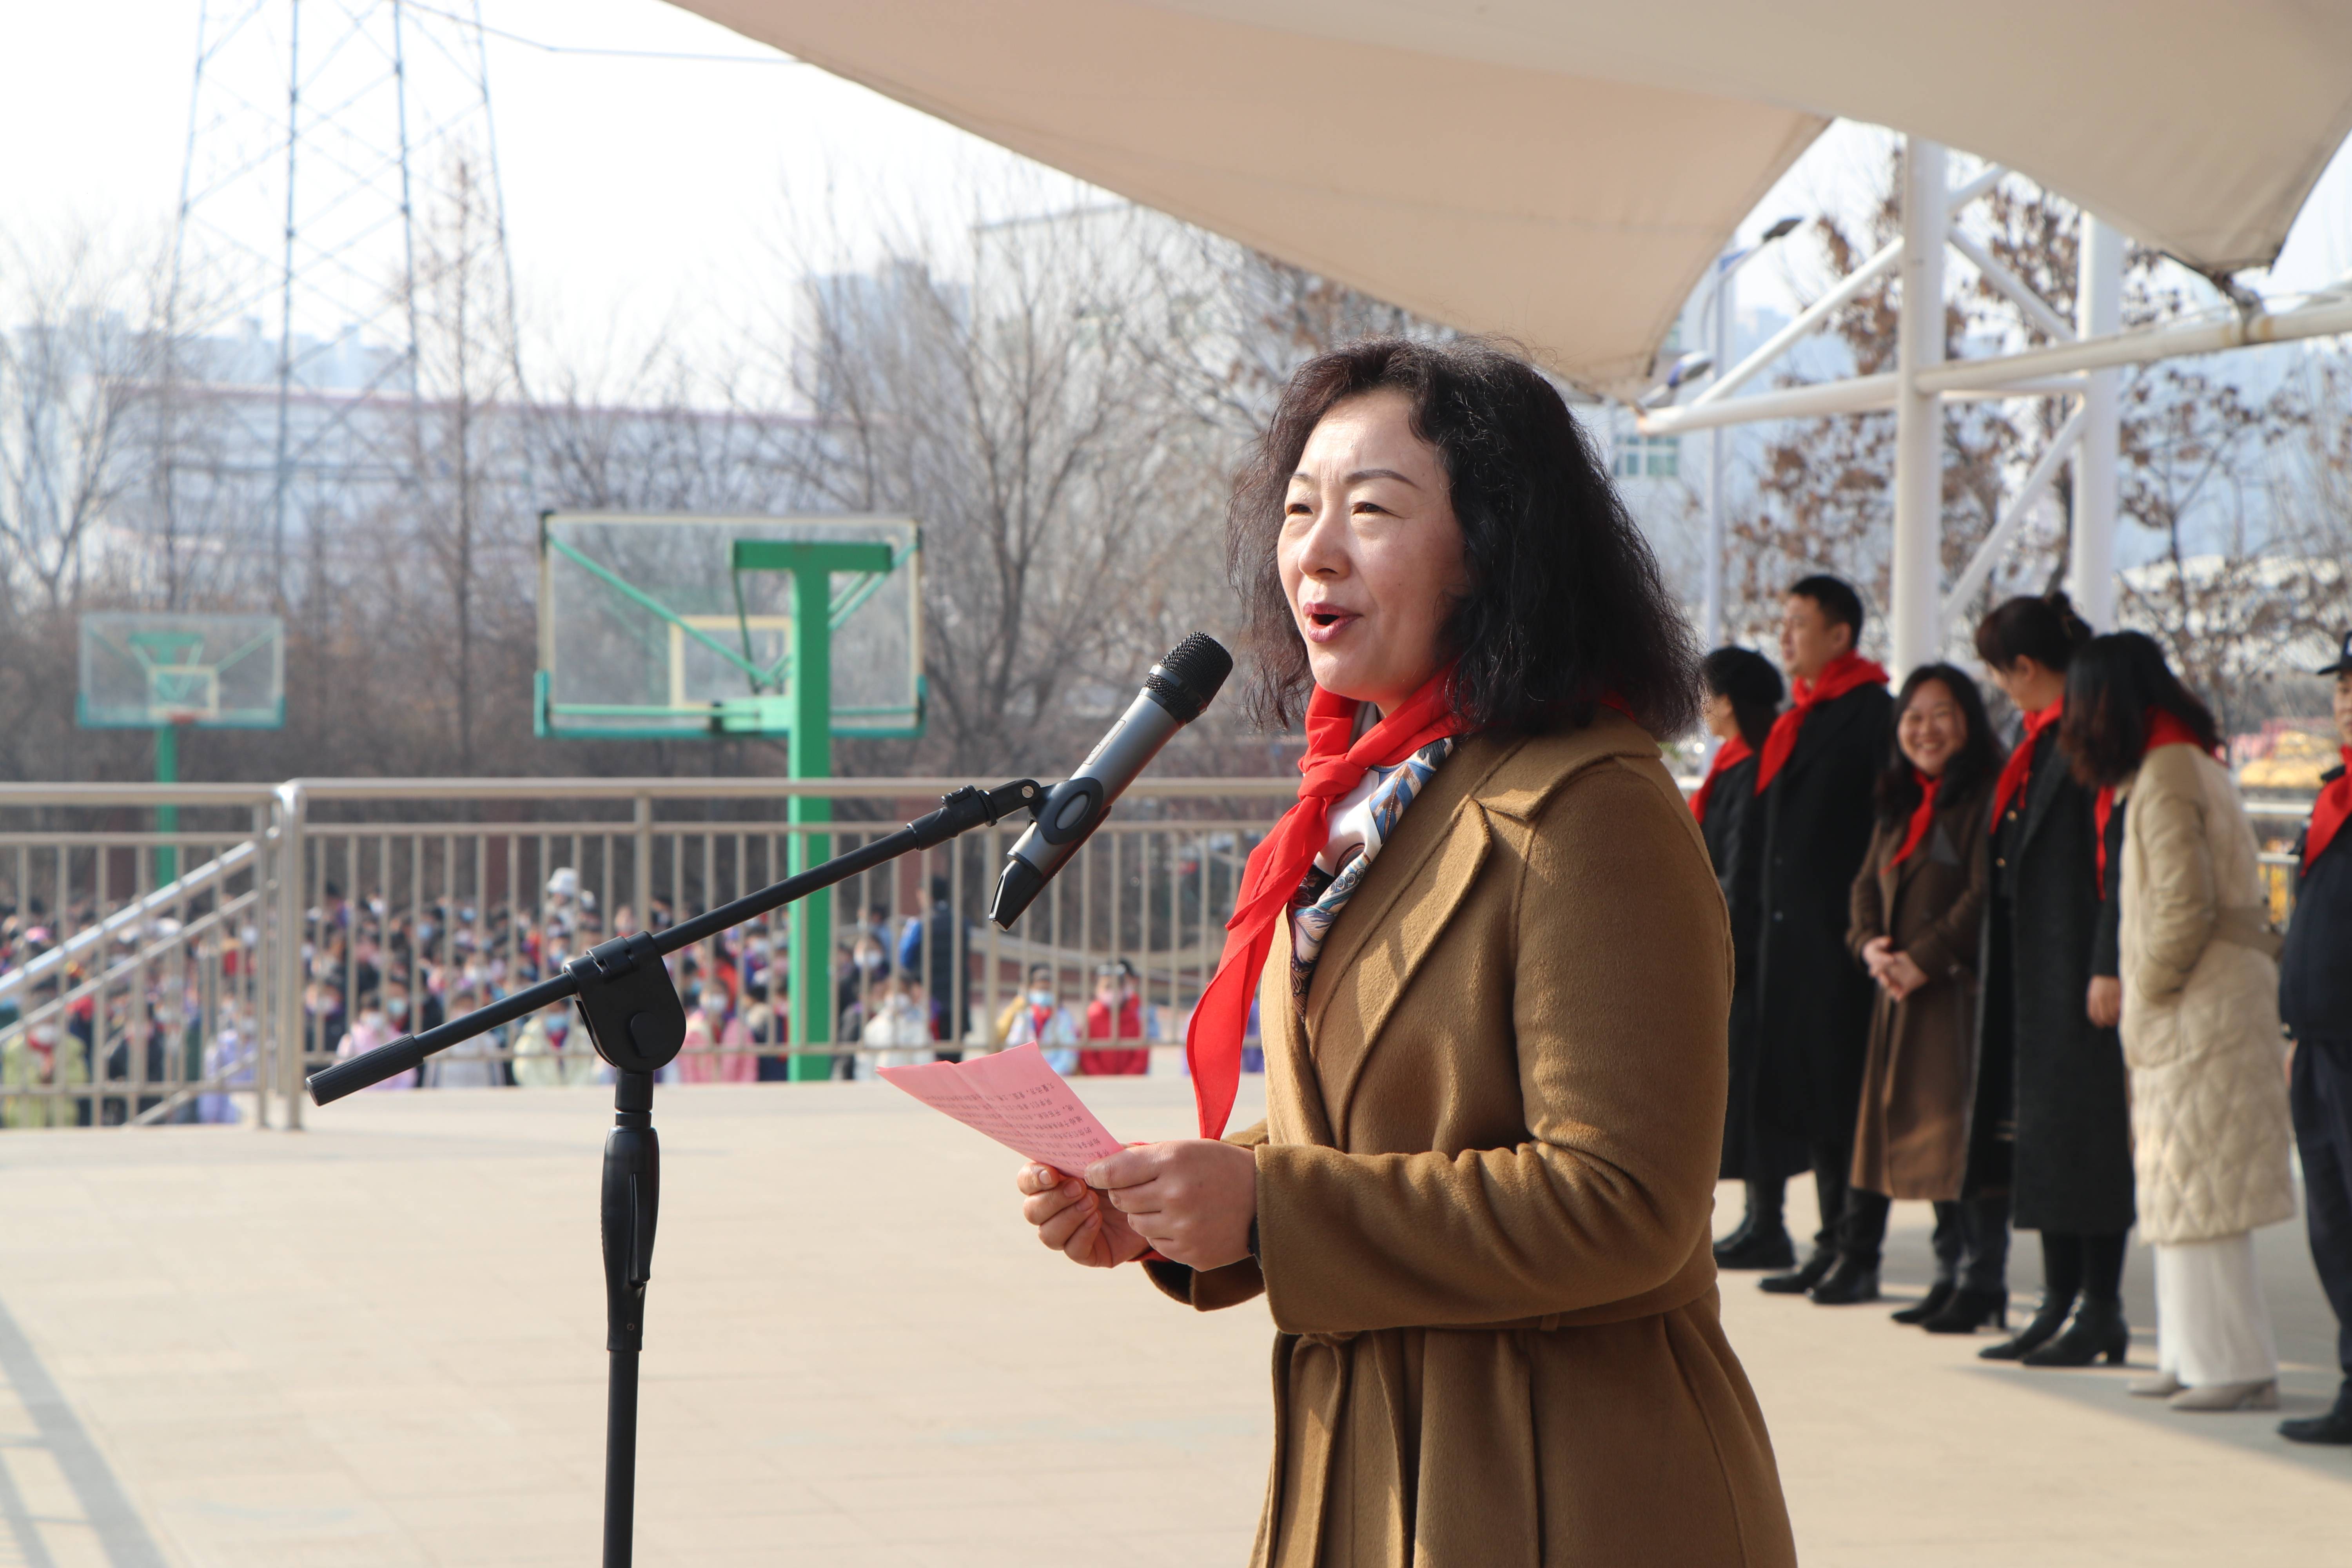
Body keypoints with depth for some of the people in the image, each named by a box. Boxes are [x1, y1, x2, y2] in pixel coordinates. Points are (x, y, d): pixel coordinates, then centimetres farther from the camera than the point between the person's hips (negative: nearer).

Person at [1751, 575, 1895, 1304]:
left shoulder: (1872, 714, -10)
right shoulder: (1794, 720, 17)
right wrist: (1772, 913, 16)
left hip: (1841, 935, -9)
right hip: (1788, 933, 9)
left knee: (1846, 1098, -6)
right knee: (1805, 1094, 11)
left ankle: (1859, 1256, -1)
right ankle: (1831, 1243, 18)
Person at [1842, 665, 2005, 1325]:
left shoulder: (1988, 795, -8)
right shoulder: (1900, 802, 18)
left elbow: (1985, 894, -15)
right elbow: (1869, 883, 17)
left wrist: (1922, 960, -16)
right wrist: (1872, 946, -3)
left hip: (1965, 986, -8)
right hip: (1905, 996, 8)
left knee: (1967, 1132, -8)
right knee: (1925, 1130, 10)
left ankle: (1983, 1282, -2)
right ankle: (1951, 1275, 17)